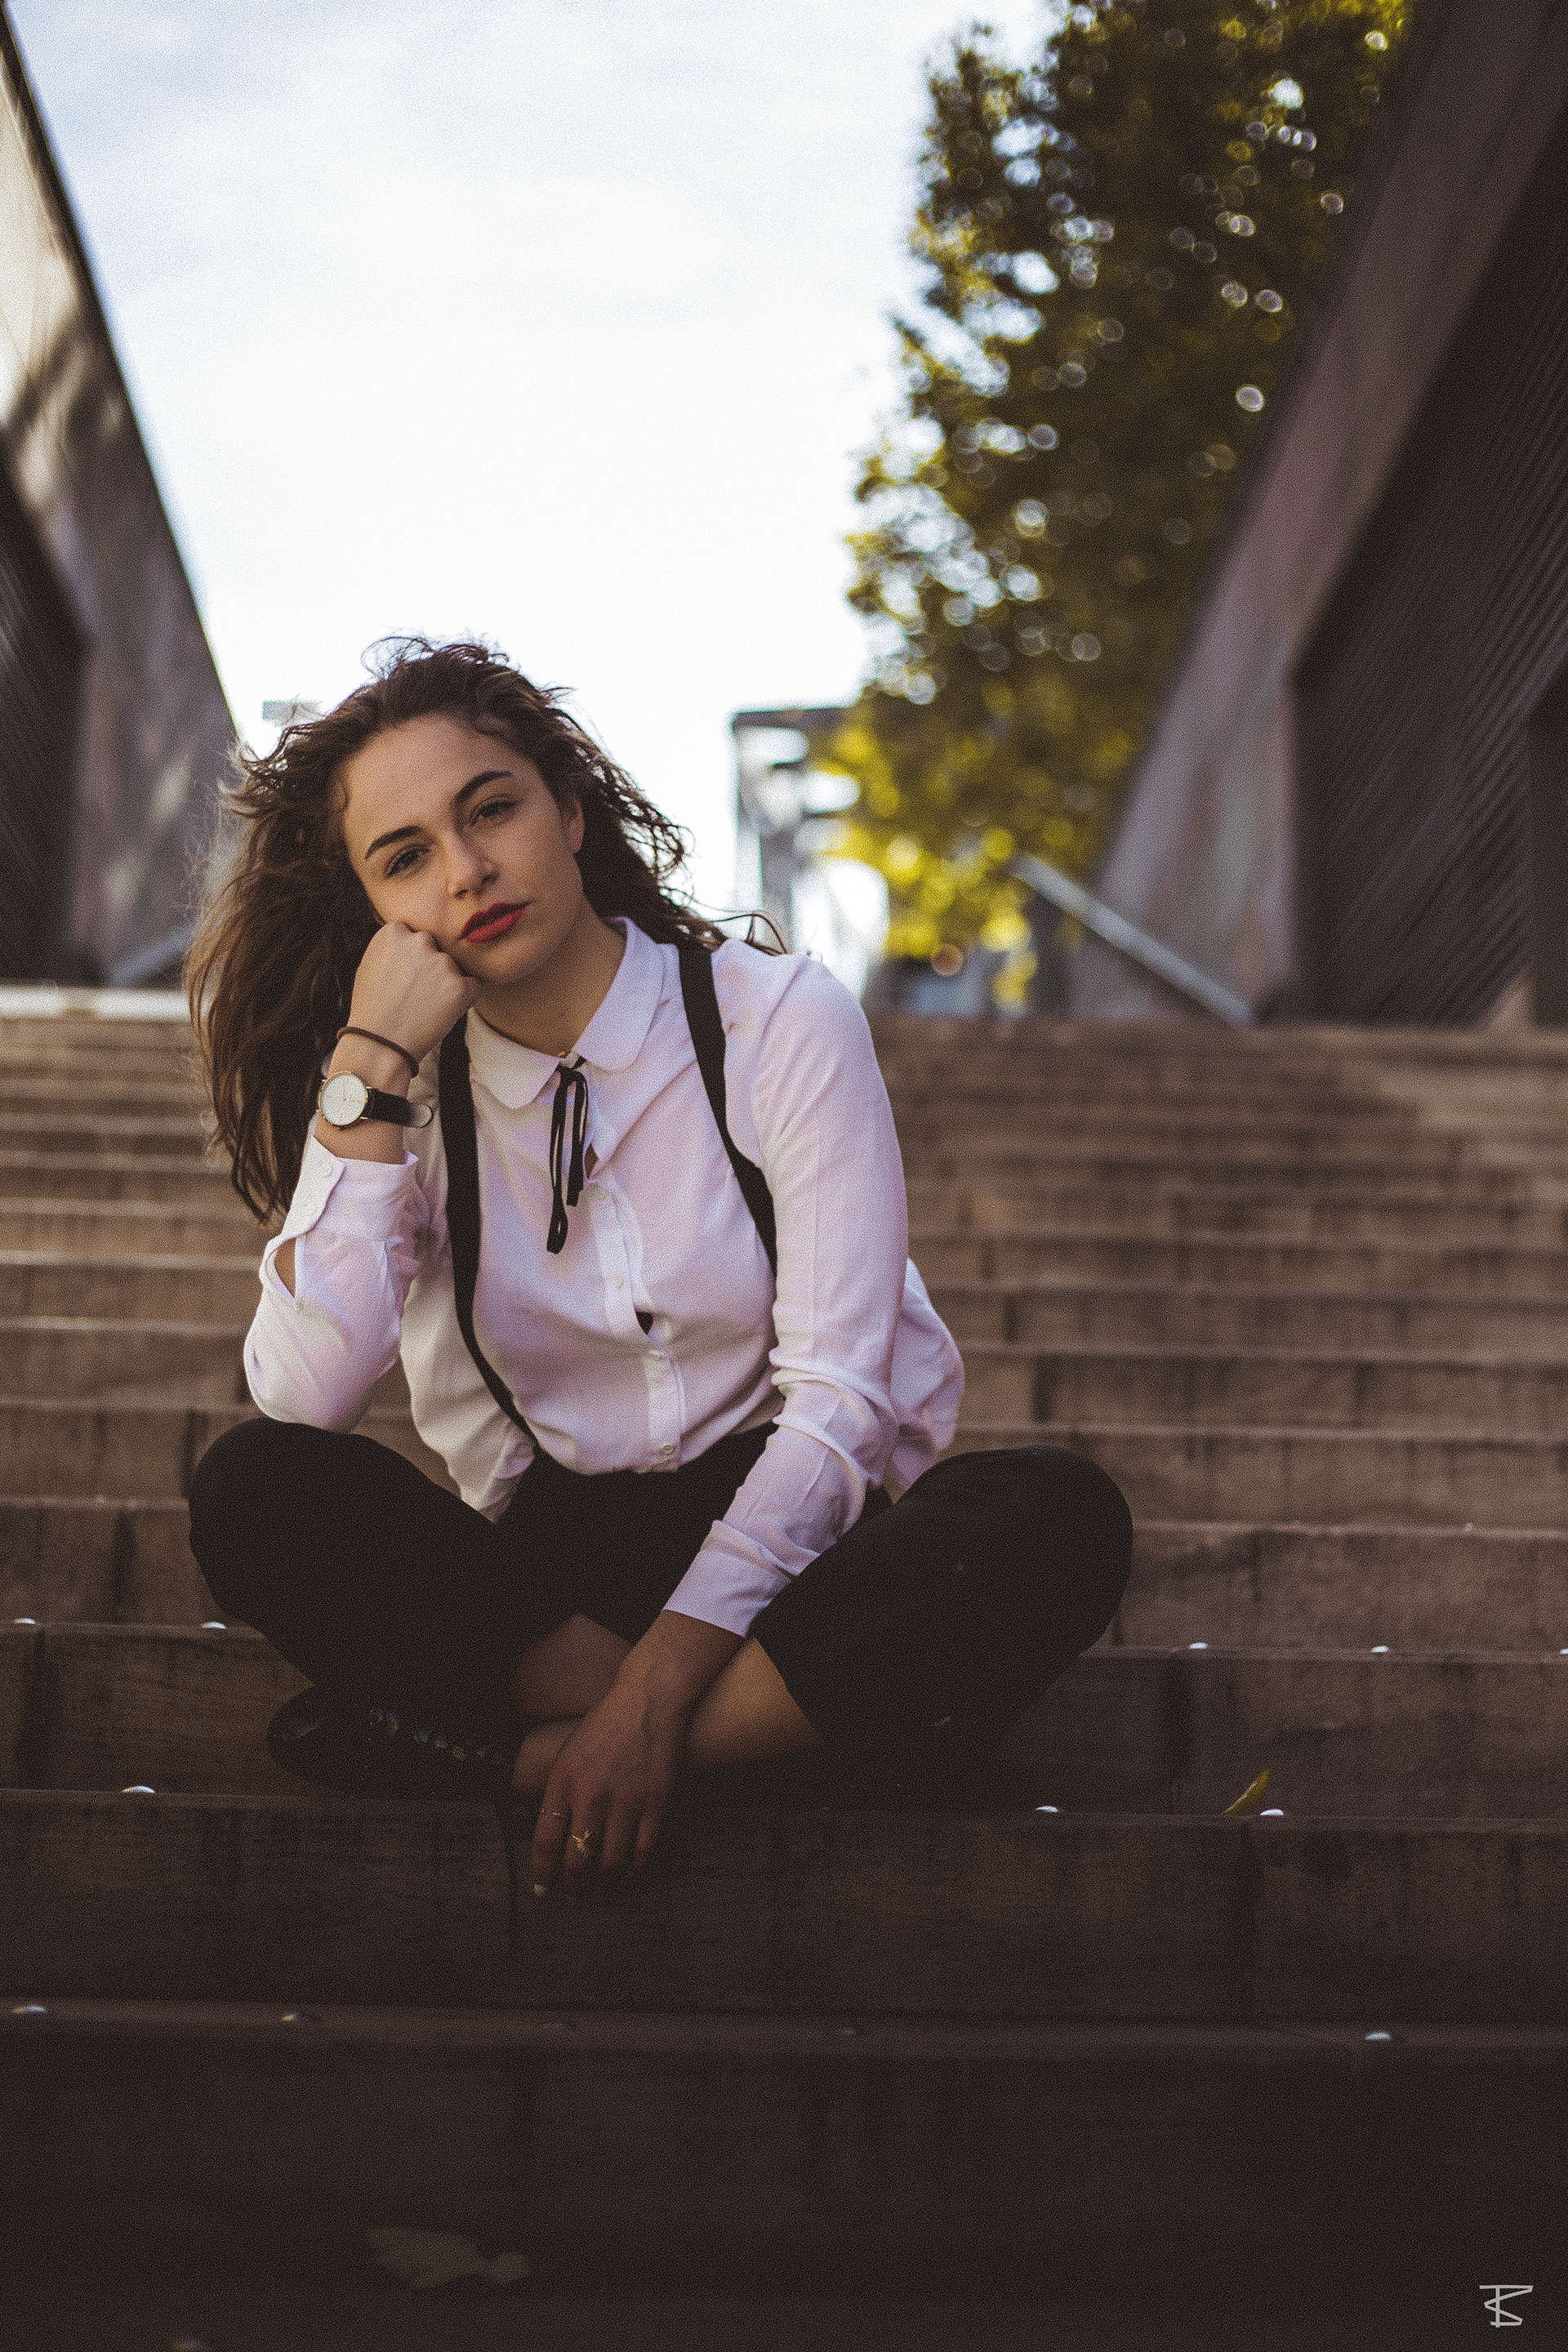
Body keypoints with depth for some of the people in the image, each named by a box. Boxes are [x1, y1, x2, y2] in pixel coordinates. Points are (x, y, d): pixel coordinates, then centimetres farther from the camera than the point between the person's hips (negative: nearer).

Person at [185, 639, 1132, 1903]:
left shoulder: (783, 1021, -7)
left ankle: (518, 1758, -27)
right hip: (542, 1568, 2)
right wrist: (370, 1067, -17)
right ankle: (756, 1732, -23)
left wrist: (657, 1688, -23)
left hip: (785, 1541, -1)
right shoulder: (395, 1092, 1)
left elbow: (838, 1399, -13)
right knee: (251, 1491, -24)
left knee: (1058, 1518, -31)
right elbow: (305, 1398, -16)